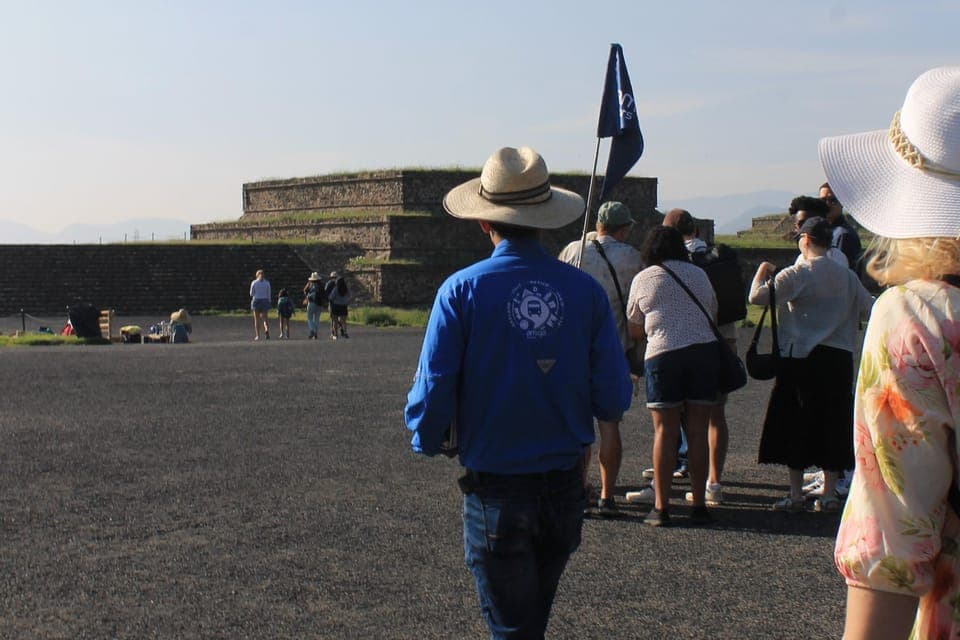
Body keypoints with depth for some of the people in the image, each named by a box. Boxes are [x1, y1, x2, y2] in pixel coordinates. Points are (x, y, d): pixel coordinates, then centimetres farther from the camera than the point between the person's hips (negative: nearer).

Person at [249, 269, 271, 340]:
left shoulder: (254, 282, -1)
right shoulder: (267, 282, 1)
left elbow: (251, 293, 1)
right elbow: (269, 294, 0)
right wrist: (269, 303, 8)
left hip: (256, 301, -1)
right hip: (265, 301, 1)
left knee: (257, 319, 8)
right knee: (265, 319, 6)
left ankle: (258, 335, 4)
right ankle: (267, 330, -22)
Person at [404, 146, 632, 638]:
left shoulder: (462, 290, -13)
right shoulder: (585, 291, -7)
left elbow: (433, 391, -13)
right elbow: (614, 400, -5)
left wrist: (426, 440, 9)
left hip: (495, 491, -3)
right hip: (565, 487, 3)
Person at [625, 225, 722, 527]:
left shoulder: (643, 279, 6)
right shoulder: (699, 274, 15)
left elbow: (635, 330, 11)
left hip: (663, 355, -3)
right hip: (706, 352, 3)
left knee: (665, 432, 1)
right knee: (698, 431, 5)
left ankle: (661, 507, 0)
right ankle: (699, 505, 7)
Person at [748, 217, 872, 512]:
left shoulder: (796, 274, -10)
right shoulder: (847, 276, 5)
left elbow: (756, 296, -17)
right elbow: (869, 307, 14)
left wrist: (762, 271, 2)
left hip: (801, 357, -4)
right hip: (839, 358, 4)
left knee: (795, 424, 4)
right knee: (833, 423, 10)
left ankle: (796, 495, 5)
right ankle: (829, 494, 11)